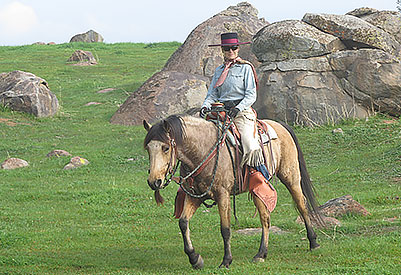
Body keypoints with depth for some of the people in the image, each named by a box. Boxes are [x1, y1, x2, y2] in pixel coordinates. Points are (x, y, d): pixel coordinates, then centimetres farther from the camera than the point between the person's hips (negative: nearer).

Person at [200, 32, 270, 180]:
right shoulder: (219, 71, 18)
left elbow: (251, 95, -2)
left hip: (242, 112, -5)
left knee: (251, 149, -25)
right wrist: (205, 107, -6)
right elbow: (212, 94, 15)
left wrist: (238, 108, -18)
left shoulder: (245, 68, 4)